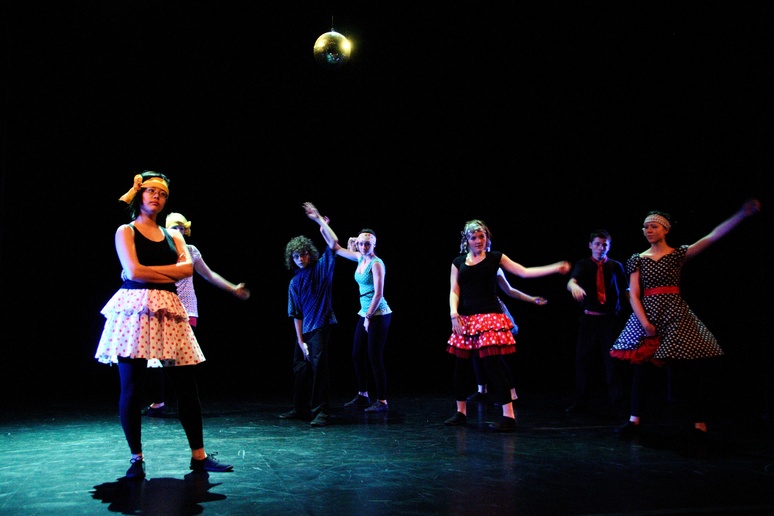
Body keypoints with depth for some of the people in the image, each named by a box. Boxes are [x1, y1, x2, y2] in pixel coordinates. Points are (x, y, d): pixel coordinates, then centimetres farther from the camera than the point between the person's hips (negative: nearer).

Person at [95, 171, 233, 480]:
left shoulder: (173, 236, 18)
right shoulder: (126, 231, 6)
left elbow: (188, 268, 0)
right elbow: (133, 272, -9)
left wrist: (149, 270, -6)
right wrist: (169, 274, -1)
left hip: (168, 312, 4)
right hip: (135, 309, -4)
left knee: (187, 385, 1)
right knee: (131, 388, -3)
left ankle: (199, 455, 8)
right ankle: (136, 459, 9)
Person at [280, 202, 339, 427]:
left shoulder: (321, 267, 0)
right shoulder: (294, 283, 8)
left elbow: (333, 243, -13)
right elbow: (296, 314, 7)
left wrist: (319, 219, -12)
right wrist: (301, 341, 0)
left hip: (320, 326, -6)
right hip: (303, 330, 6)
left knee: (319, 364, -16)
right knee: (300, 368, 12)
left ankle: (321, 412, -13)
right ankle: (300, 409, 27)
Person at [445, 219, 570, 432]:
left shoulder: (495, 258, 6)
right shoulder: (458, 262, 12)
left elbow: (524, 272, 2)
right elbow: (454, 291, 7)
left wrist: (556, 268, -7)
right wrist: (454, 313, -10)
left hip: (489, 317, -4)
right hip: (465, 319, 4)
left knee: (492, 364, -14)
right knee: (461, 366, 7)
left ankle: (509, 416, -11)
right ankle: (461, 412, 22)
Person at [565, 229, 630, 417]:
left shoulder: (616, 266, 6)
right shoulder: (583, 265, 5)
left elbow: (626, 291, 10)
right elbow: (570, 282, -13)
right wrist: (574, 286, -36)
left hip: (611, 319, -1)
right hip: (589, 318, 1)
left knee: (613, 359, -3)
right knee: (584, 359, 4)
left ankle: (618, 403, 7)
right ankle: (582, 403, 15)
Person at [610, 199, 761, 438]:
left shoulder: (679, 254, 4)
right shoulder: (638, 259, 7)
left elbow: (713, 236, -5)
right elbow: (634, 295, 1)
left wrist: (742, 214, -14)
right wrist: (644, 322, -11)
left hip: (675, 314, -1)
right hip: (646, 314, 2)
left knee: (691, 369, -8)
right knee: (640, 366, 1)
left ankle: (699, 422, 2)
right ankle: (634, 420, 6)